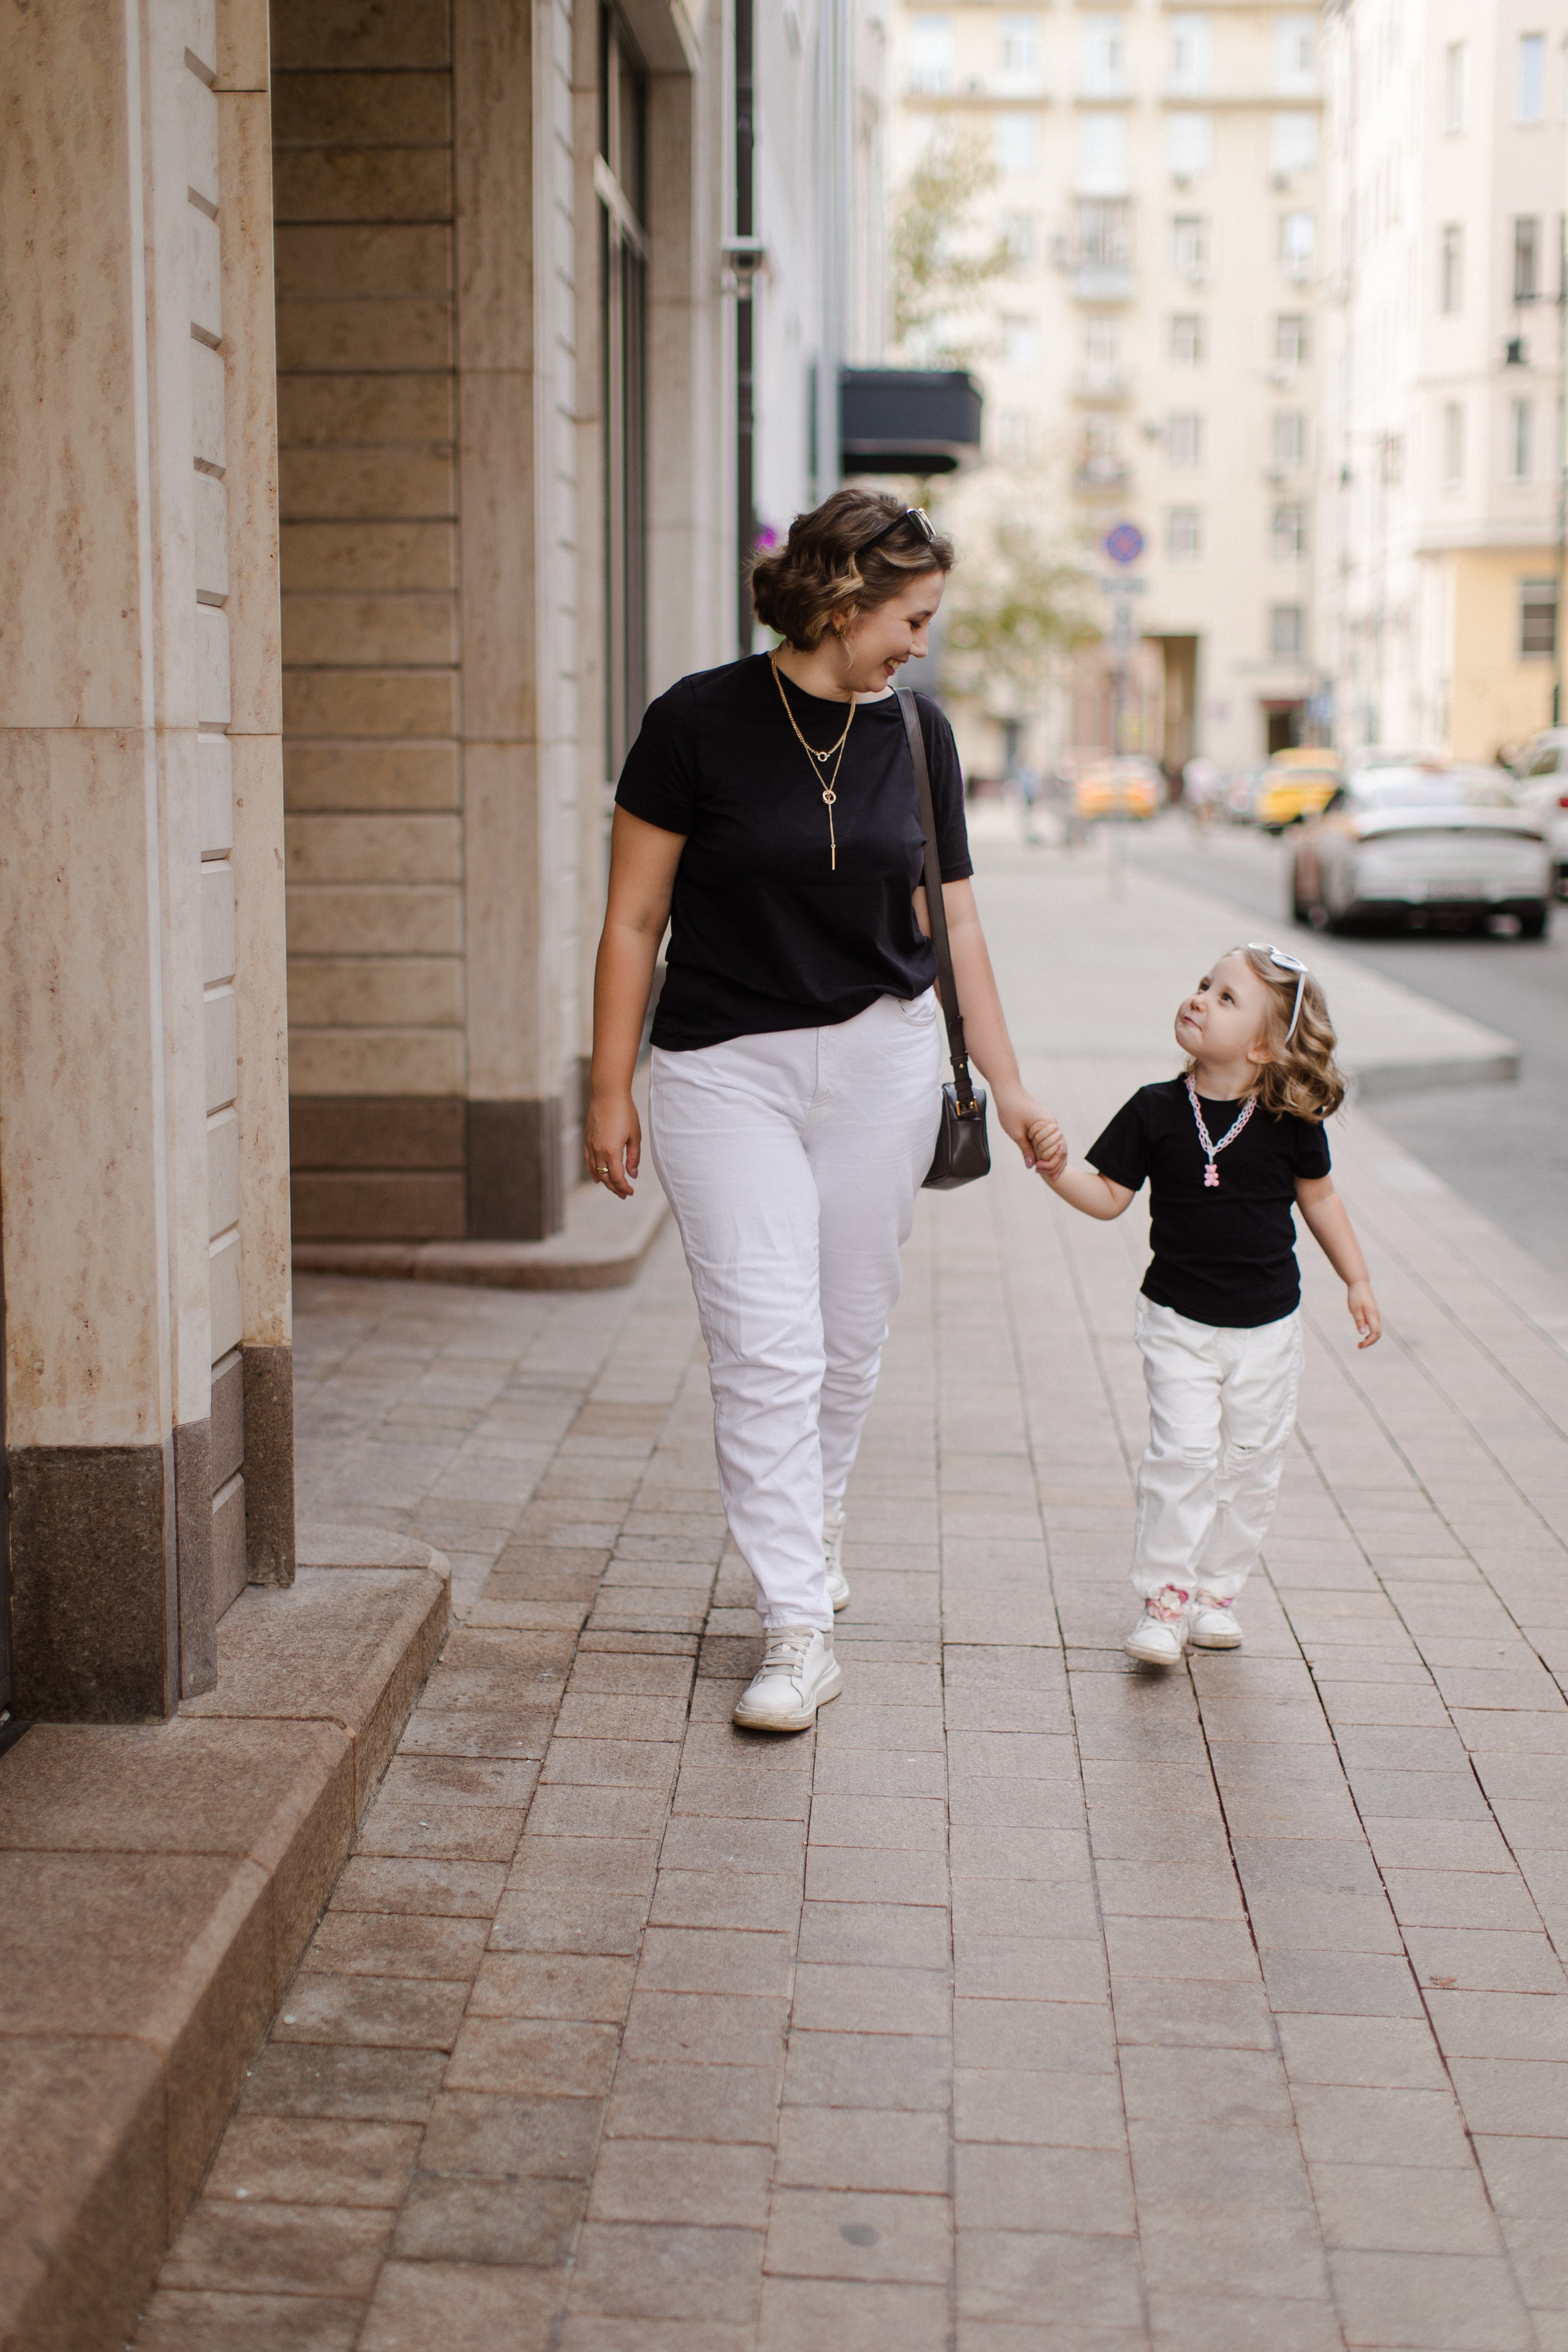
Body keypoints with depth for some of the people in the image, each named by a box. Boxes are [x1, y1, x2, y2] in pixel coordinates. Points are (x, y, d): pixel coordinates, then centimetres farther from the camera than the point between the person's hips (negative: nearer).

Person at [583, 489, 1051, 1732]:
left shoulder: (915, 733, 2)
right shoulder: (699, 722, -11)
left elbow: (951, 918, 8)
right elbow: (635, 920, -6)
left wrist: (1006, 1080, 6)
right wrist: (610, 1092, -6)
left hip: (881, 1059, 4)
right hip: (725, 1069, -4)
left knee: (852, 1329, 12)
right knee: (767, 1345, -9)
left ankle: (814, 1512, 40)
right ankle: (800, 1629, -4)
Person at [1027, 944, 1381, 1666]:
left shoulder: (1290, 1122, -7)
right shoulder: (1155, 1112, -8)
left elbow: (1318, 1198, 8)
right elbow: (1109, 1196, -4)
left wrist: (1357, 1281, 10)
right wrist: (1058, 1171, -23)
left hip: (1266, 1327, 1)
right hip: (1178, 1320, -1)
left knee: (1251, 1462, 8)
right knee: (1183, 1451, -12)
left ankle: (1215, 1590, 24)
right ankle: (1165, 1597, -1)